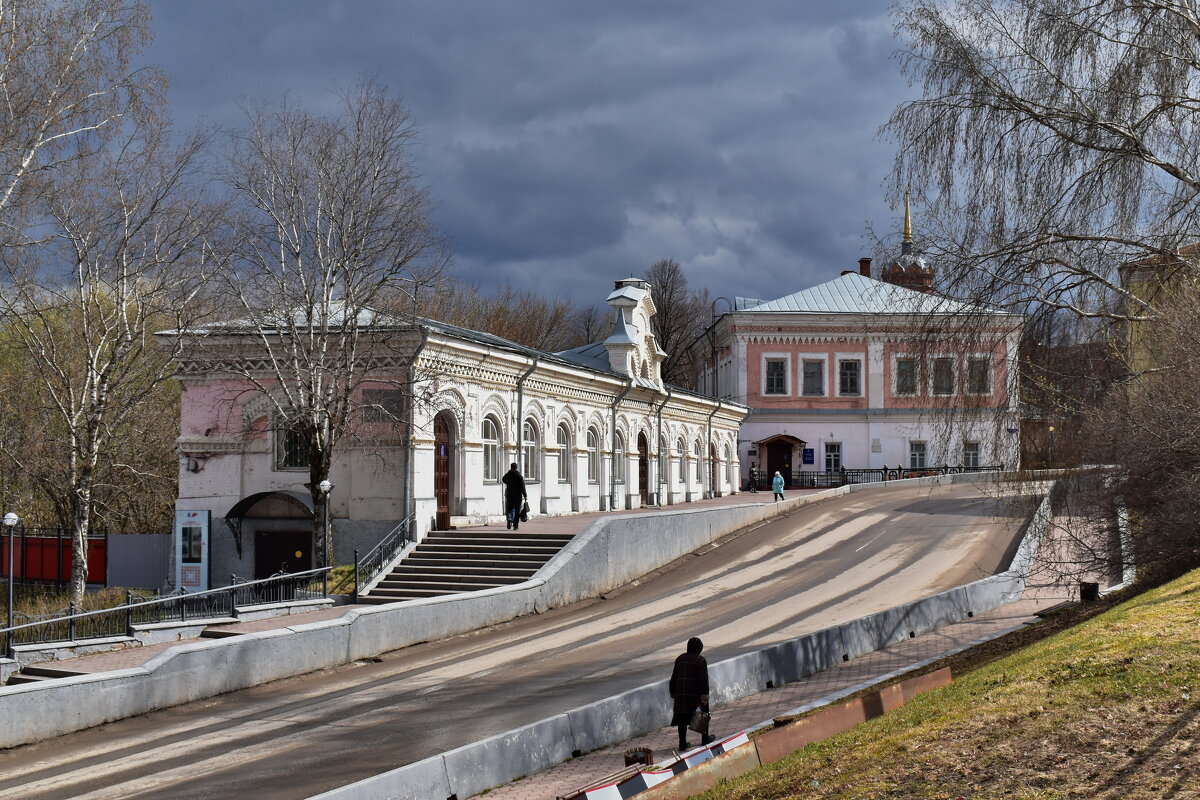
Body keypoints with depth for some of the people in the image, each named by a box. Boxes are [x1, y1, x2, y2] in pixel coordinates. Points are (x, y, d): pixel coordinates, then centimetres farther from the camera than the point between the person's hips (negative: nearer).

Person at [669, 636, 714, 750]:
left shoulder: (680, 659, 7)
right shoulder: (700, 660, -8)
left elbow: (674, 677, 10)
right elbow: (703, 679, -14)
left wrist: (673, 693, 17)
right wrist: (704, 697, -15)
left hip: (681, 693, 4)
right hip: (695, 693, -4)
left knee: (682, 717, 6)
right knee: (704, 713, 18)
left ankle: (682, 743, 1)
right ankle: (705, 738, 27)